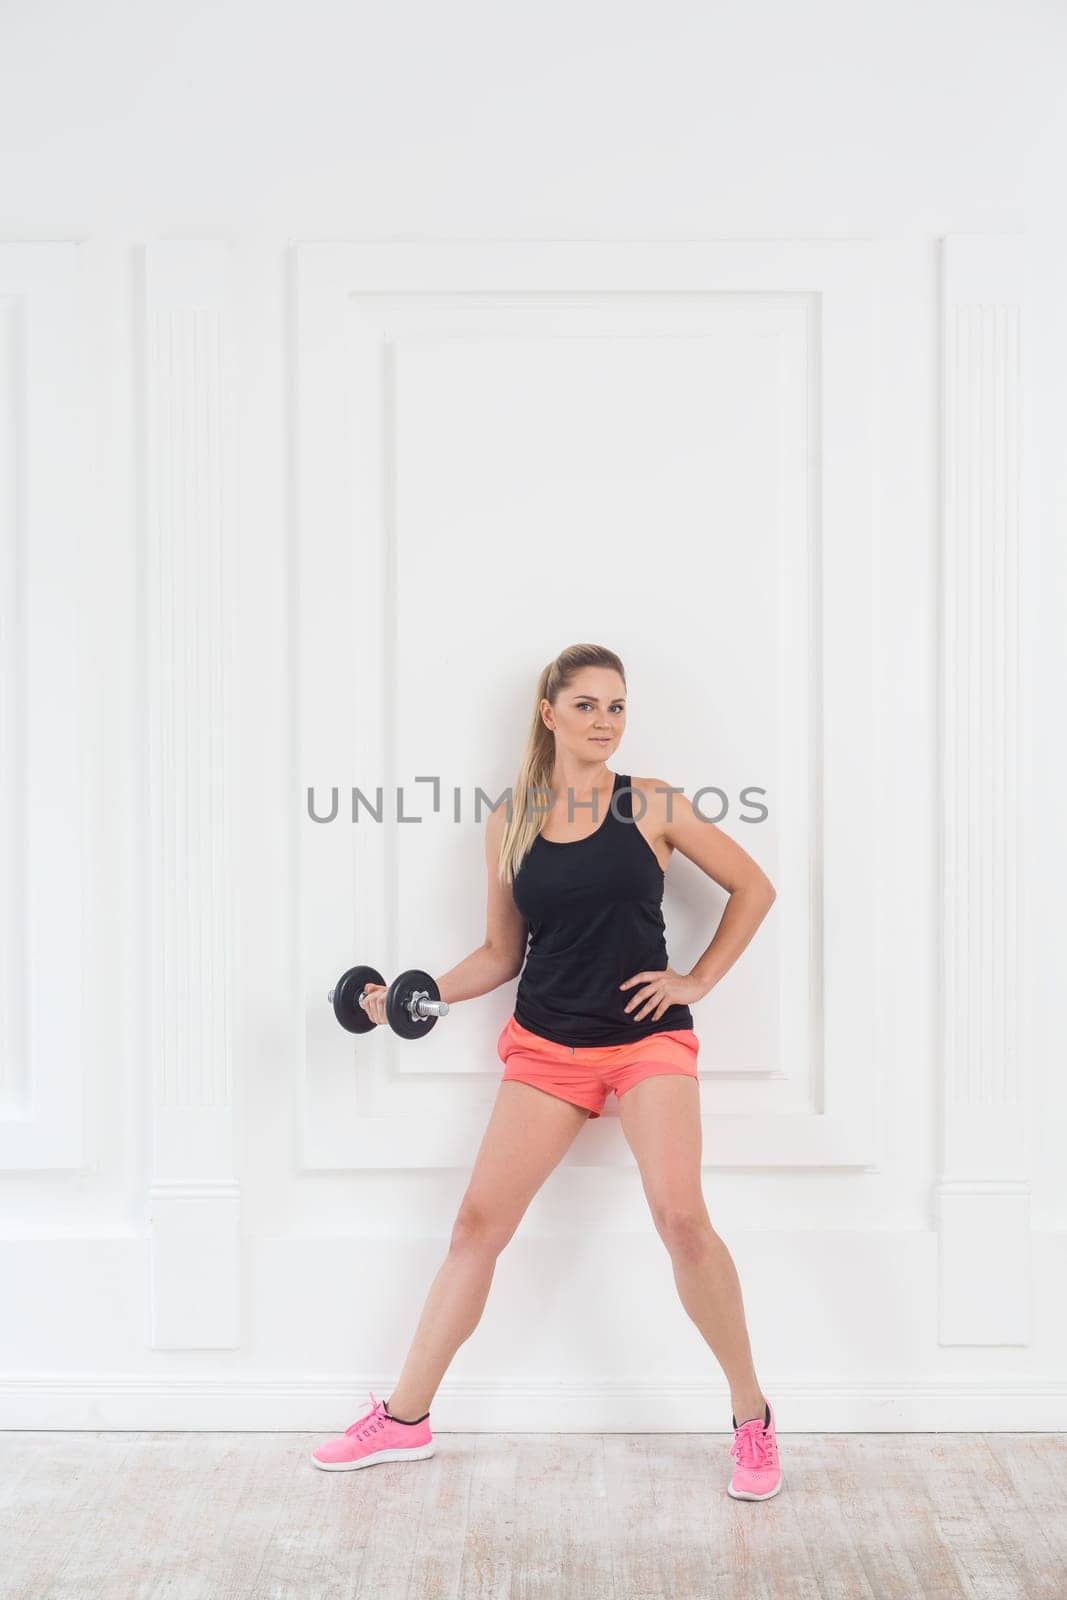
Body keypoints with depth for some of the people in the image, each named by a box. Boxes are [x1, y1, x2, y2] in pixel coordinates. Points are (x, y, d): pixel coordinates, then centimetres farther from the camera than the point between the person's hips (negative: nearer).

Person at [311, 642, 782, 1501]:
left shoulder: (653, 806, -1)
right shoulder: (509, 824, 4)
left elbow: (754, 888, 7)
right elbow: (502, 952, 11)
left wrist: (698, 980, 0)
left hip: (648, 1036, -2)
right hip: (546, 1045, 3)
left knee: (682, 1219, -17)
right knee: (479, 1220, 3)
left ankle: (753, 1419, 3)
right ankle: (404, 1419, 18)